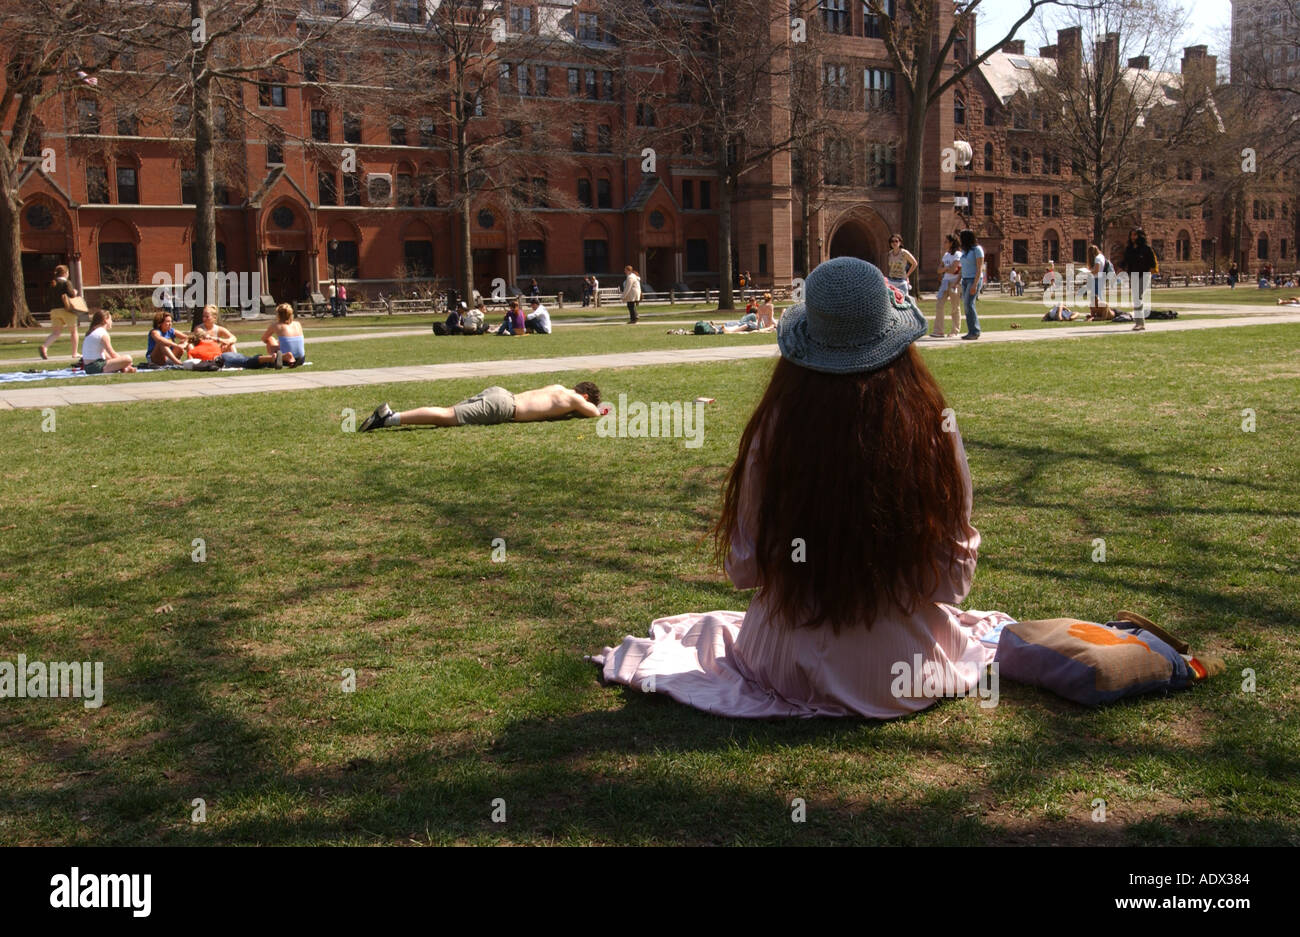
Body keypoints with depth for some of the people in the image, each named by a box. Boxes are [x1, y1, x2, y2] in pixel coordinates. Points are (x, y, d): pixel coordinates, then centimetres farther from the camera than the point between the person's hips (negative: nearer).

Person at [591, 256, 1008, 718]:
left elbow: (743, 570, -7)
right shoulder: (933, 429, -19)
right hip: (907, 666, 1)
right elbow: (954, 579, -8)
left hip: (792, 668, -1)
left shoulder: (776, 428, -18)